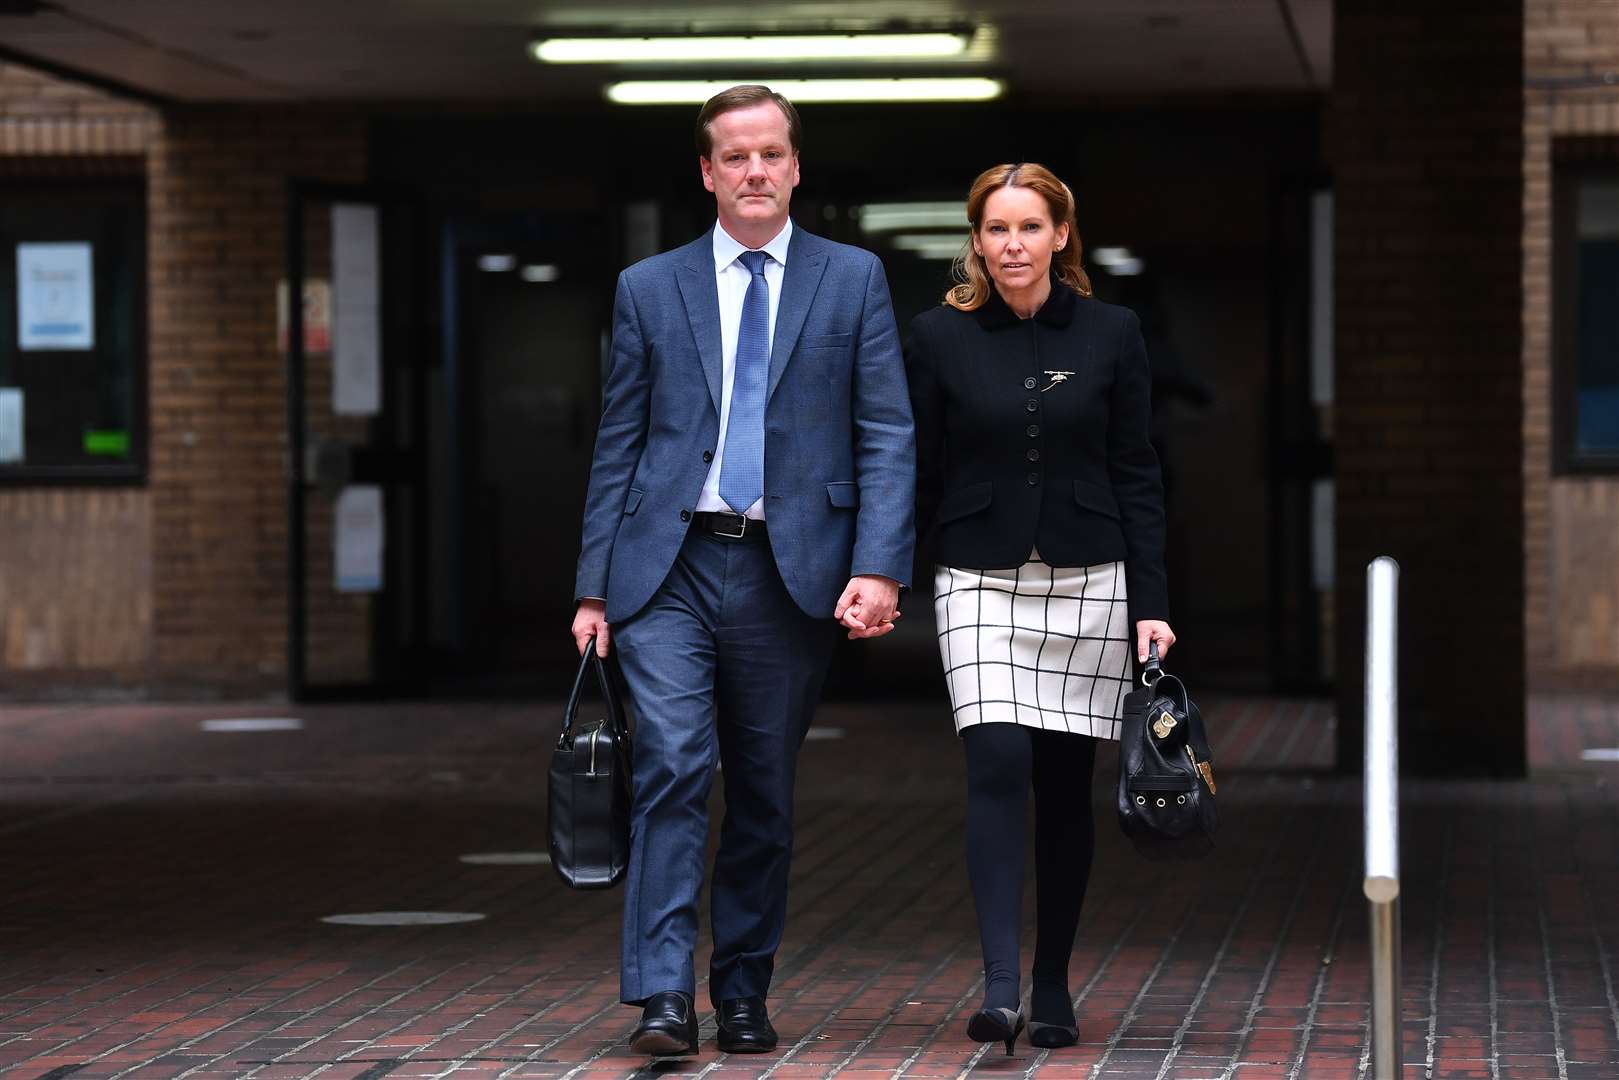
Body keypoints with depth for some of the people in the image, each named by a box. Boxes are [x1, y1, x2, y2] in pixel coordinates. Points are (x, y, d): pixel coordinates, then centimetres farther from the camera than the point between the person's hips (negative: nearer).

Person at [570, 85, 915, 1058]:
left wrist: (880, 568, -10)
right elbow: (618, 448, 9)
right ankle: (663, 999, -16)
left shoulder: (853, 279, 7)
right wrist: (595, 587, 3)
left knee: (766, 795, 7)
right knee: (674, 766, -15)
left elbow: (889, 436, 2)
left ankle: (743, 996, 19)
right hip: (669, 567, 0)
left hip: (792, 574, 1)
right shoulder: (649, 289, 9)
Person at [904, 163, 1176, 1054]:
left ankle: (1053, 988, 16)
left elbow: (1136, 477, 4)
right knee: (998, 766, -16)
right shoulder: (938, 337, 2)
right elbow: (919, 478, 5)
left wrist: (1150, 603, -2)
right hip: (981, 583, -1)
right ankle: (1000, 987, -20)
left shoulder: (1110, 334, 3)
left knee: (1065, 783, 5)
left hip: (1087, 581, 1)